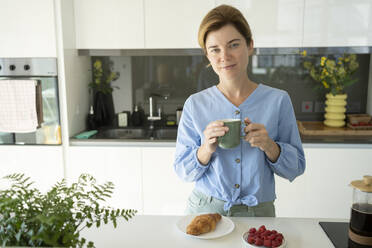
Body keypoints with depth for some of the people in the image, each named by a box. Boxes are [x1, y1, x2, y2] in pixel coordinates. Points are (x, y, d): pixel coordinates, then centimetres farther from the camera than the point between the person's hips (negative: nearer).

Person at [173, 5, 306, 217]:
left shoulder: (278, 100, -7)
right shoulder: (195, 104, -6)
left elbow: (296, 168, -2)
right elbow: (183, 171, -3)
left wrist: (268, 146, -21)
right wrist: (206, 149, -22)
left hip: (258, 213, 0)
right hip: (205, 209, 1)